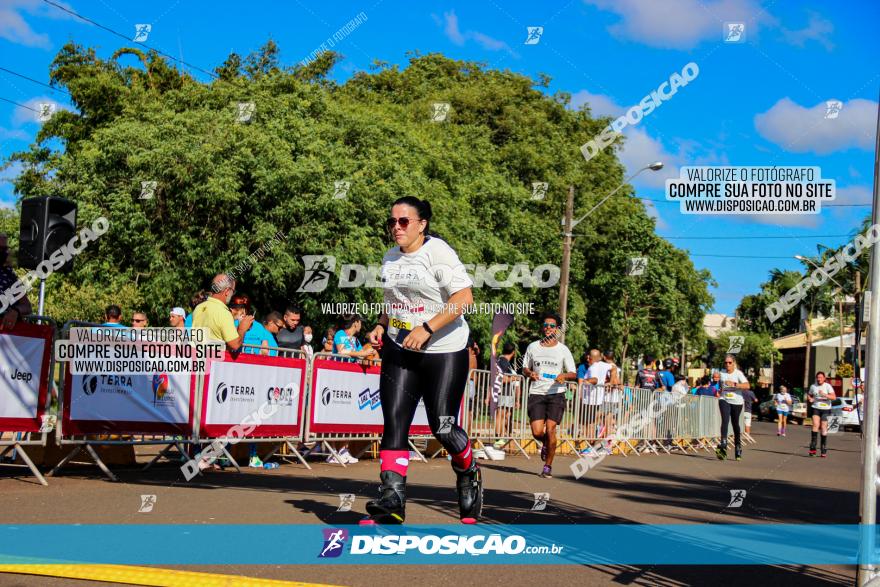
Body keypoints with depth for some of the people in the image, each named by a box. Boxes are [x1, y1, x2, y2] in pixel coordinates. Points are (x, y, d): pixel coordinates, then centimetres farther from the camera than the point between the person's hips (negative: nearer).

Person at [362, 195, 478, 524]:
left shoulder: (438, 252, -11)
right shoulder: (390, 259, 13)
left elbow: (464, 297, -19)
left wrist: (426, 329, -23)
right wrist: (382, 326, 8)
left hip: (444, 352, -6)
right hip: (400, 350, 6)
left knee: (442, 427, -4)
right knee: (394, 421, -7)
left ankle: (469, 475, 26)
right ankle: (392, 499, -8)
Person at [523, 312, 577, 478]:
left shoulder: (563, 350, 4)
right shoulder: (533, 347, 9)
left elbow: (573, 374, 6)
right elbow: (525, 368, 18)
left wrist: (564, 375, -16)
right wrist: (529, 373, -5)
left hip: (556, 393, -1)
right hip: (536, 393, 2)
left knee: (550, 429, -12)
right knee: (537, 432, -10)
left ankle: (548, 466, 4)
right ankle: (545, 444, 28)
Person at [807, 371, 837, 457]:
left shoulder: (827, 386, -3)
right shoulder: (813, 386, 9)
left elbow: (834, 397, -14)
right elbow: (809, 395, 26)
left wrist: (824, 395, -28)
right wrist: (809, 399, 3)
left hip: (825, 409, -2)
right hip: (816, 408, 2)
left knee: (824, 429, 0)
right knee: (815, 425, -18)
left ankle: (824, 450, 10)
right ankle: (812, 448, -18)